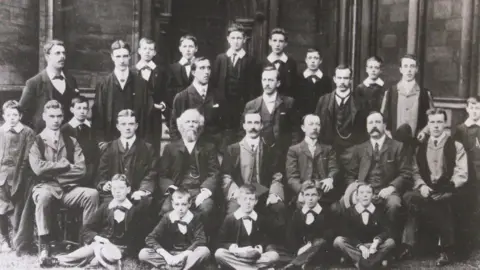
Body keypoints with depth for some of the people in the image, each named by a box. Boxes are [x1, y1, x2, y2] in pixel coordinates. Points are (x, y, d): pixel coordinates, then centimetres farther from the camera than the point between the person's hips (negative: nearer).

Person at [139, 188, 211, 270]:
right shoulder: (167, 218, 0)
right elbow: (150, 239, -9)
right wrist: (166, 256, -24)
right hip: (169, 255, 2)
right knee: (143, 254, -22)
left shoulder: (195, 220, -2)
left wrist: (182, 255, -27)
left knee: (205, 251, -32)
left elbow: (201, 240, -16)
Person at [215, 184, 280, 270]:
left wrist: (259, 249, -15)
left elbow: (264, 240, 9)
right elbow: (222, 241, 1)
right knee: (219, 254, -32)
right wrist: (234, 248, -18)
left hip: (255, 257, 2)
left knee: (274, 255, -24)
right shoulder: (230, 218, 4)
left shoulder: (261, 220, 9)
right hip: (235, 256, -1)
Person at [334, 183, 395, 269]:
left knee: (390, 242, -27)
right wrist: (361, 247, -27)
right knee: (338, 241, -28)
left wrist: (377, 241, -33)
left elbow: (385, 231, -10)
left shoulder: (379, 211, 1)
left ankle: (361, 261, -31)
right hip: (355, 246, 0)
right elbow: (348, 233, -10)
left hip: (373, 246, 0)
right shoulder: (350, 212, -2)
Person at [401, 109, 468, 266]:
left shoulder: (456, 146, 4)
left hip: (447, 193, -4)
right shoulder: (421, 147, 16)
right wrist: (421, 185, -9)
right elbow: (416, 172, 13)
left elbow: (462, 175, -4)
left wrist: (445, 189, -18)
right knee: (410, 198, -31)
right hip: (427, 191, 4)